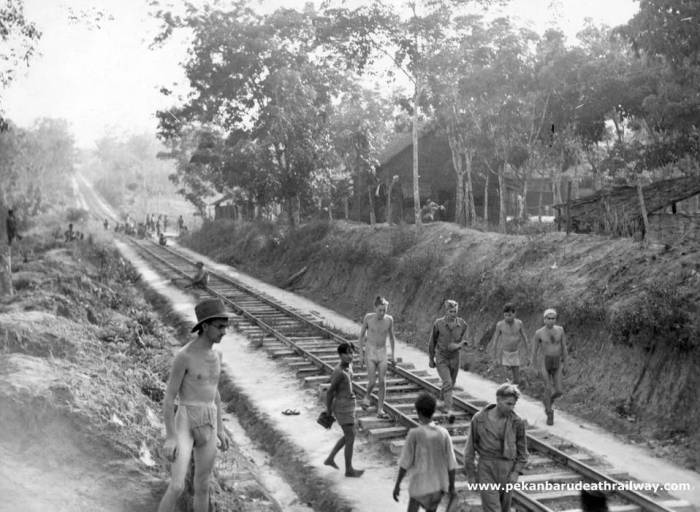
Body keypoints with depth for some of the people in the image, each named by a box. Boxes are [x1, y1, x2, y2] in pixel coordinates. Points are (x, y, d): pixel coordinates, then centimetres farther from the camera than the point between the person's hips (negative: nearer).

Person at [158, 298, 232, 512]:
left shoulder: (215, 354, 8)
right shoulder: (183, 356, -16)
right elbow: (168, 398, -14)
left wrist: (220, 429, 19)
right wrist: (170, 438, -17)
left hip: (207, 427, 7)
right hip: (185, 425, -7)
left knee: (202, 486, 13)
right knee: (177, 488, -15)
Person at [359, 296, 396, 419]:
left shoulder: (389, 319, -6)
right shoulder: (368, 317, -11)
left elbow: (391, 337, 8)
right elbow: (362, 333, 3)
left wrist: (393, 355, 9)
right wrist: (361, 351, 1)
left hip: (382, 353, 2)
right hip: (370, 352, -2)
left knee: (383, 382, -3)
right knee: (372, 381, -11)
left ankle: (380, 410, 6)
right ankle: (367, 396, 22)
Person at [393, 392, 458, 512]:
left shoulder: (414, 434, -17)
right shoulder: (443, 433, -7)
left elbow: (405, 463, -12)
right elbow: (451, 463, -3)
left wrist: (397, 485, 0)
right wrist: (452, 488, 7)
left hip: (420, 486, -5)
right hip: (439, 486, 5)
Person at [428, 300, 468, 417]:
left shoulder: (462, 324, -10)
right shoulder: (438, 324, -16)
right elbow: (432, 341, -2)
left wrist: (460, 345, -16)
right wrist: (431, 359, 5)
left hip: (455, 358, 3)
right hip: (441, 359, -3)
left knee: (451, 384, 18)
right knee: (447, 383, -20)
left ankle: (443, 403, 45)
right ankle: (449, 410, -21)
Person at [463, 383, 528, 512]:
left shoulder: (517, 422, -5)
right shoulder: (479, 419, -9)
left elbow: (522, 450, 6)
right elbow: (470, 448, -1)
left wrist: (516, 472, -5)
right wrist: (470, 474, 0)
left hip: (507, 470, 3)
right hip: (486, 469, -2)